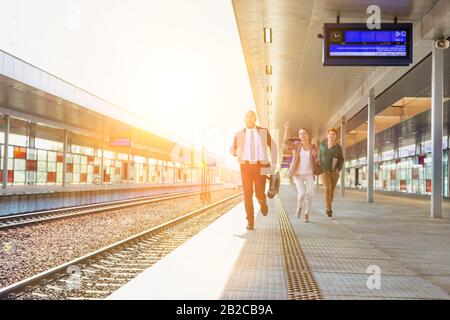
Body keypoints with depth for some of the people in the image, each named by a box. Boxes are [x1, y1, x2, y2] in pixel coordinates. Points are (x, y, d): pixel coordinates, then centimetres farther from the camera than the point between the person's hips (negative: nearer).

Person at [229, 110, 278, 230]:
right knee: (247, 194, -6)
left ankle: (263, 203, 32)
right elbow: (232, 150, 17)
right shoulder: (239, 134, 6)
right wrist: (238, 153, -7)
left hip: (260, 166, -1)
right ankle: (250, 221, 4)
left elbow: (273, 146, 16)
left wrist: (274, 163, 10)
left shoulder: (264, 131, 5)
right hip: (246, 166, 1)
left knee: (260, 194, -6)